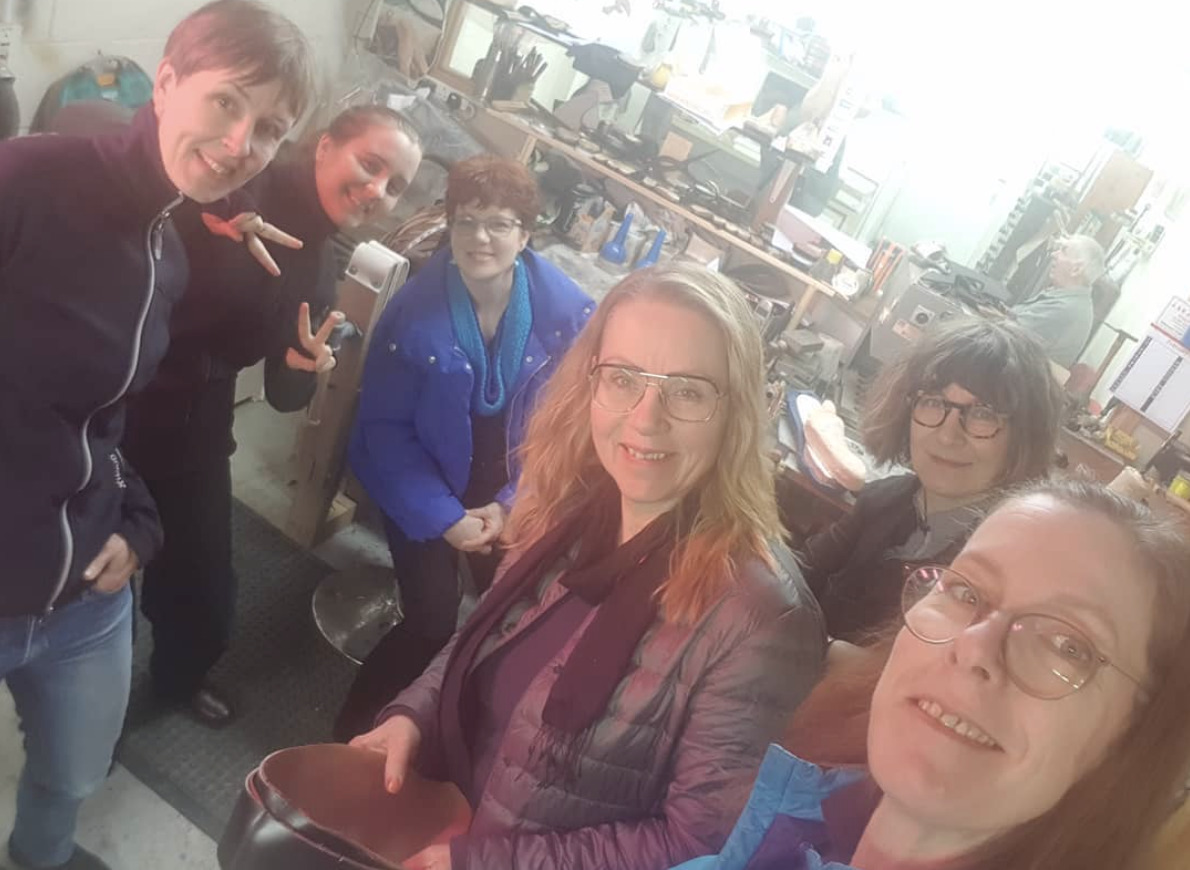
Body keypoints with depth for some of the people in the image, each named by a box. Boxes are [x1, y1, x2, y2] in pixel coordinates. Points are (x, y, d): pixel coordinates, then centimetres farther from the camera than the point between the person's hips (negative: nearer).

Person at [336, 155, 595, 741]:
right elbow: (384, 429, -12)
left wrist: (511, 504, -13)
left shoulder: (568, 312, -14)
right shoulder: (414, 309, -17)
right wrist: (442, 517, -17)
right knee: (431, 628, -10)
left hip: (514, 495, 2)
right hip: (427, 489, -2)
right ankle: (351, 736, 17)